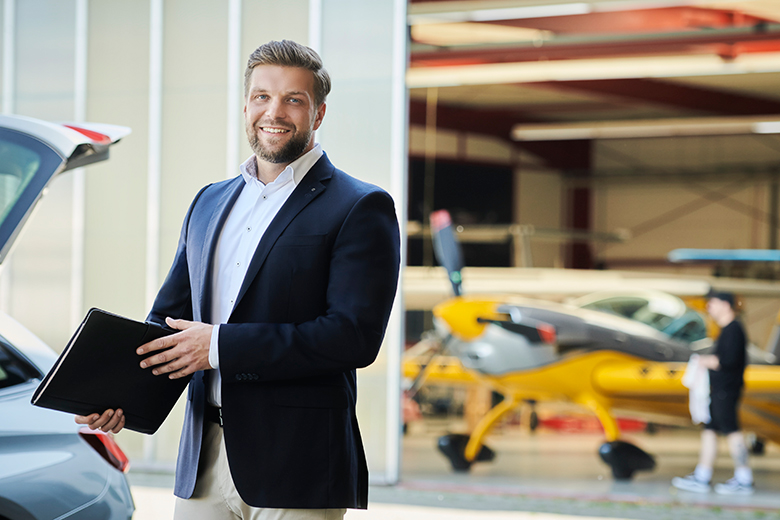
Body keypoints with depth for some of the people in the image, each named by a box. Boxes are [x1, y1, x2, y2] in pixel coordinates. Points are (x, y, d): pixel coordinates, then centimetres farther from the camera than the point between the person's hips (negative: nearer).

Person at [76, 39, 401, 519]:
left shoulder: (362, 208, -4)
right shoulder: (209, 204, 17)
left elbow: (355, 336, -15)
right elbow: (169, 316, 18)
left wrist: (220, 345, -17)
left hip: (297, 471, -5)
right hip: (204, 462, 6)